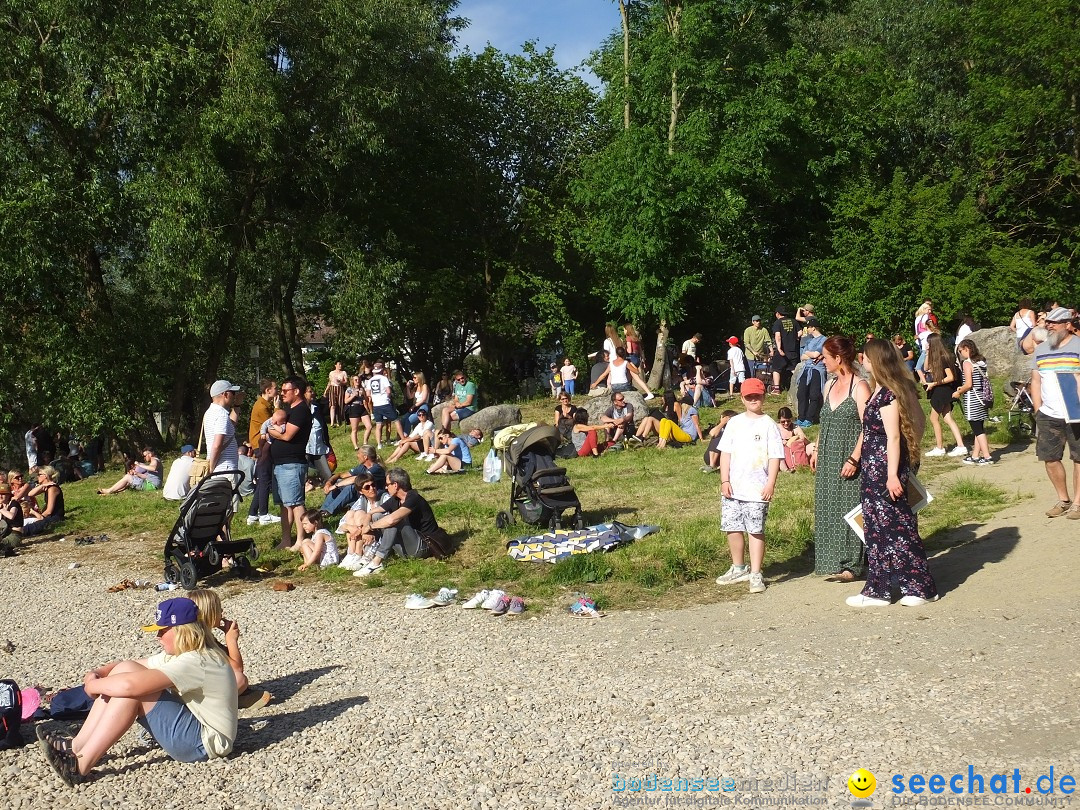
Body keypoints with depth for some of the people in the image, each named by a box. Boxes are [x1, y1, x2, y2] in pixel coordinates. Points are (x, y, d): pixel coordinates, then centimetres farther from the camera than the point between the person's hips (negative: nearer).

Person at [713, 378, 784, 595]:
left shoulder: (768, 425, -1)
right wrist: (724, 481, 0)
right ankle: (738, 568, 28)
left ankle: (755, 574, 2)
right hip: (733, 488, 5)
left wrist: (771, 483, -12)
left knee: (756, 530, -4)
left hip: (757, 490, -4)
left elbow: (775, 457, -5)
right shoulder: (735, 423, 9)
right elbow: (725, 453, 8)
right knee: (733, 528, 11)